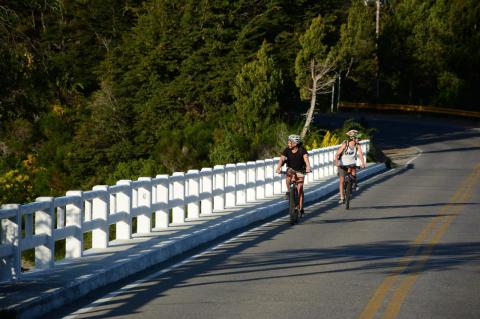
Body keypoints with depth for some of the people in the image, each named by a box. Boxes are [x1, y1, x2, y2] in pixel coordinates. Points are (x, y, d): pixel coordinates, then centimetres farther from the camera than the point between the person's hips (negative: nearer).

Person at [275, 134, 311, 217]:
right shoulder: (287, 150, -19)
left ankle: (300, 209, 4)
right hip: (291, 169, 2)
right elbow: (281, 159, -32)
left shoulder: (302, 150, -24)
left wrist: (308, 167, -60)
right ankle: (289, 191, -8)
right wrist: (278, 168, -51)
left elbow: (306, 158, -40)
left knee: (300, 189, -6)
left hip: (300, 171, -1)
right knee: (288, 176, -34)